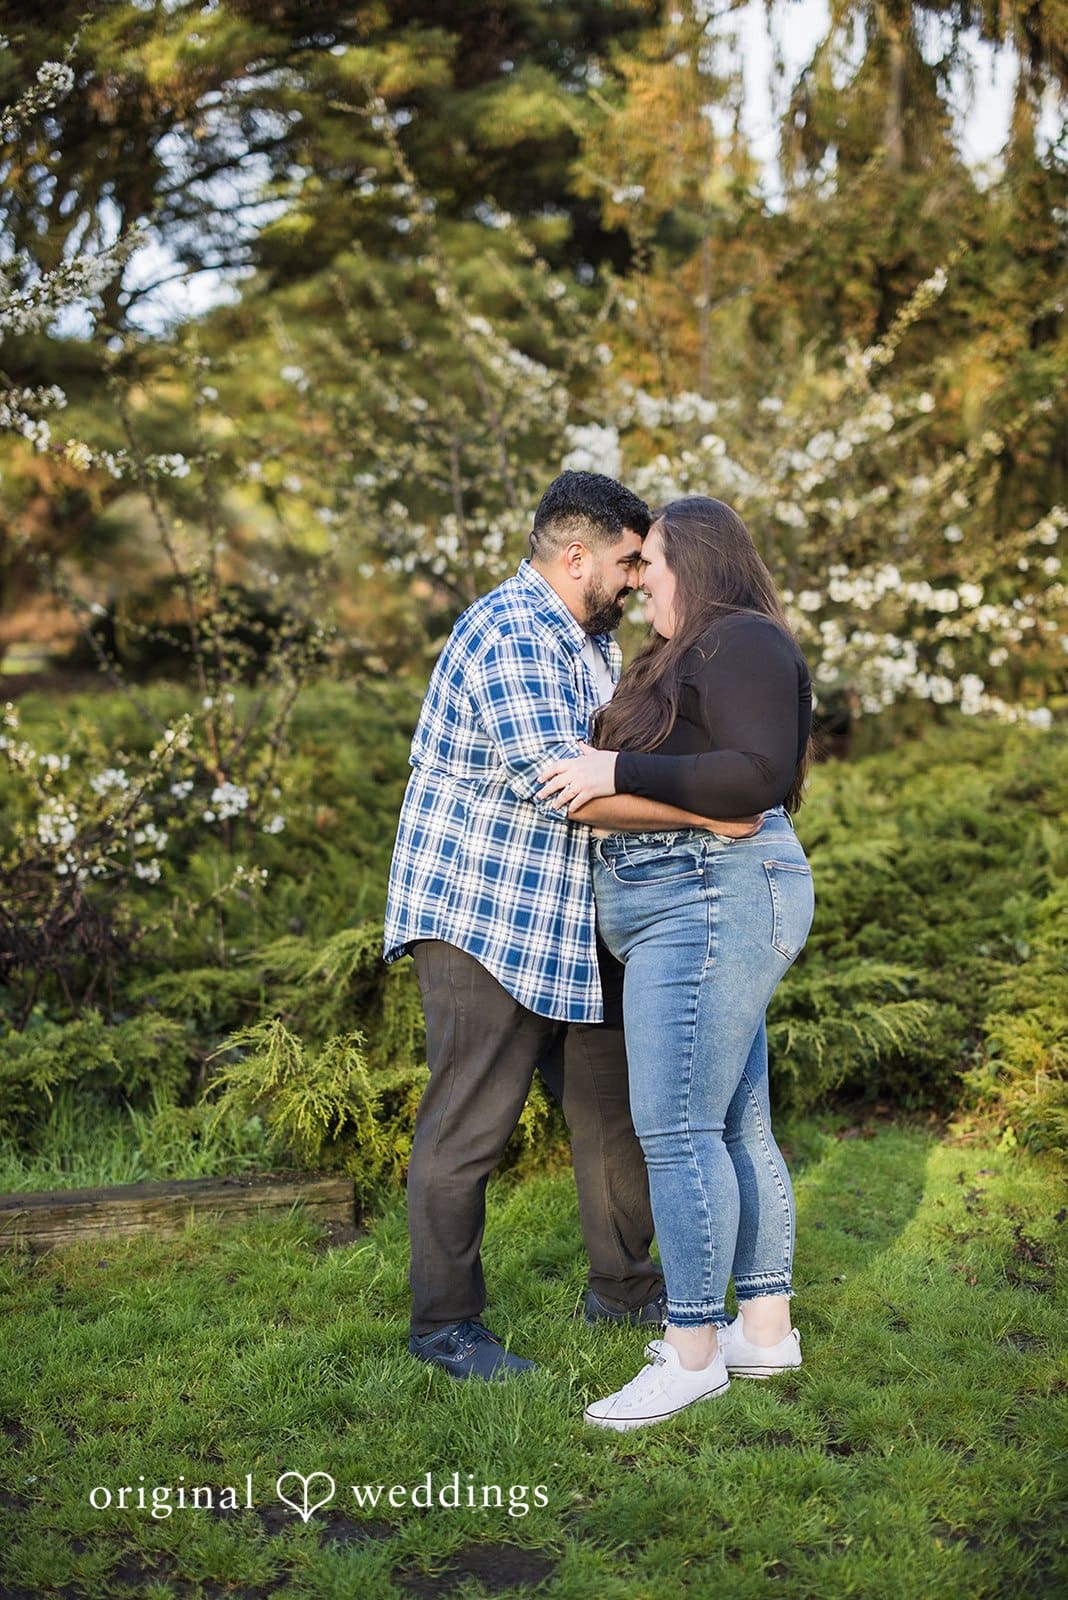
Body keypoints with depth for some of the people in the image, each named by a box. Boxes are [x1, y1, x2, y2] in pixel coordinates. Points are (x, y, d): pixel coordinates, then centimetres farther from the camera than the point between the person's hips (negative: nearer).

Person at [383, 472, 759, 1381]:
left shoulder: (591, 639, 15)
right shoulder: (512, 635, -19)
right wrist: (706, 812, -28)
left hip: (573, 920, 10)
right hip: (484, 913, -10)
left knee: (615, 1102, 15)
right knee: (470, 1126, -1)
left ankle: (625, 1287, 30)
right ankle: (445, 1324, 11)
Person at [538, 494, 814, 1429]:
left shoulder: (739, 643, -9)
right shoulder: (693, 656, 22)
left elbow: (758, 774, -21)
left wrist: (619, 771, -20)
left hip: (712, 903, -11)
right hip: (698, 907, 11)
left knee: (678, 1129, -10)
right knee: (736, 1127, 13)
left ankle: (694, 1353, -3)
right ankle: (766, 1329, 21)